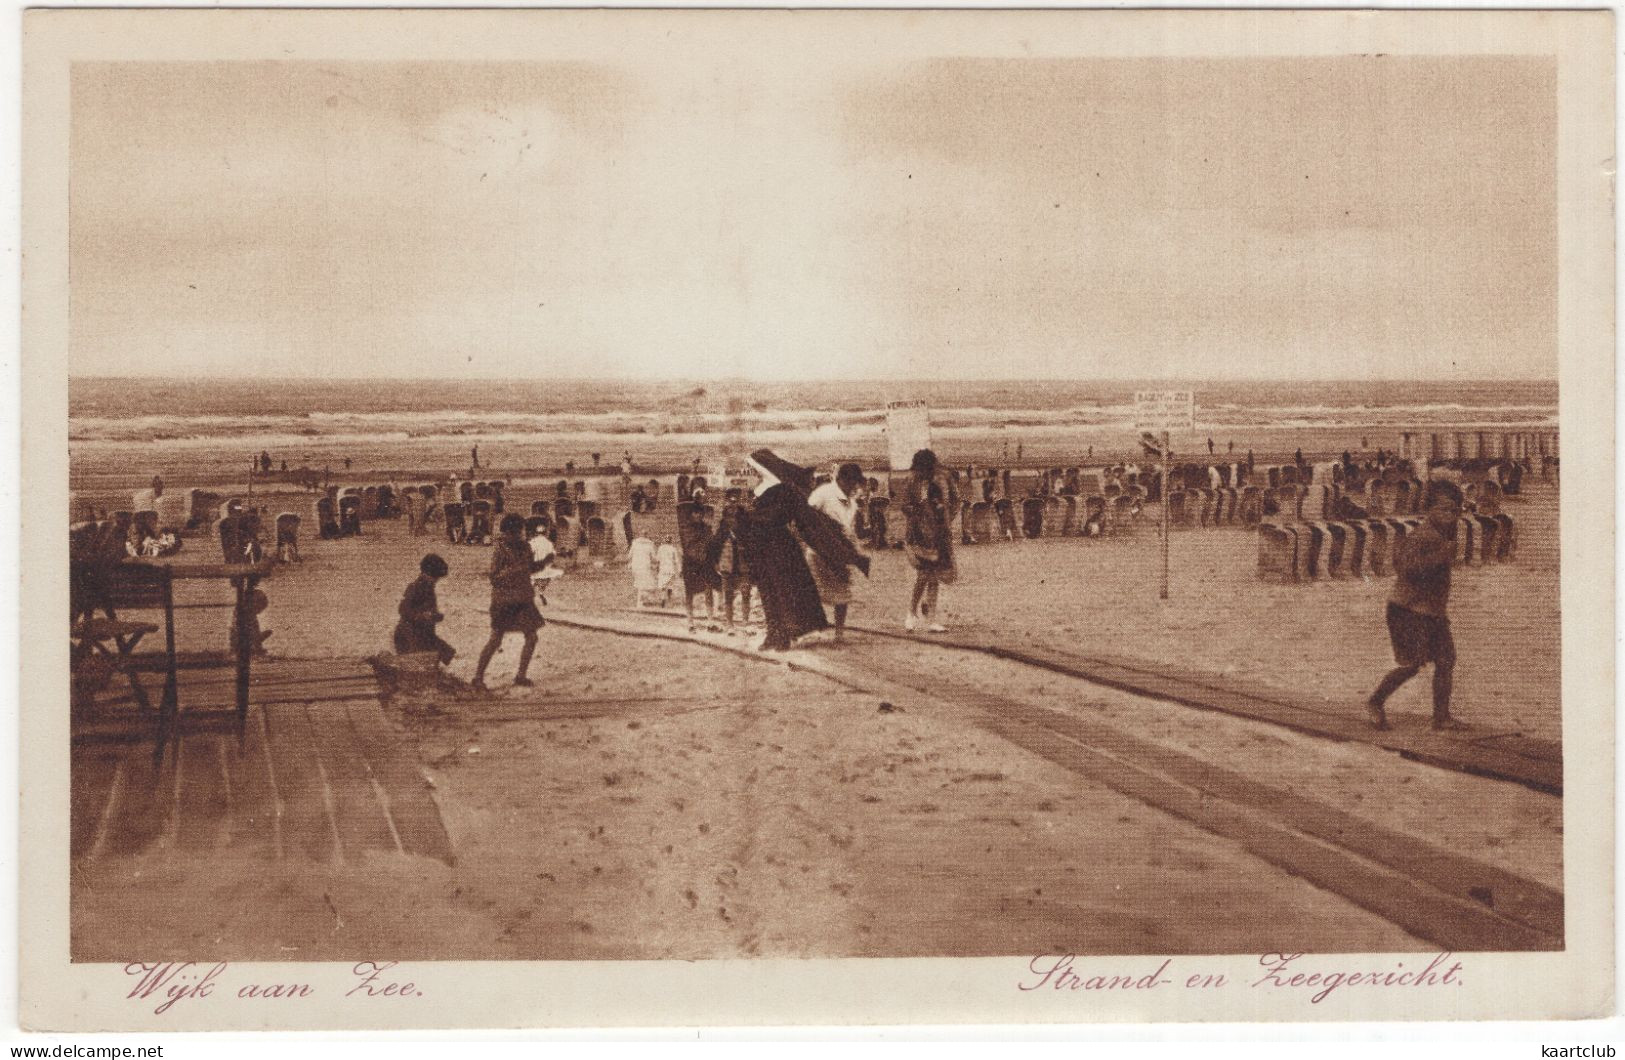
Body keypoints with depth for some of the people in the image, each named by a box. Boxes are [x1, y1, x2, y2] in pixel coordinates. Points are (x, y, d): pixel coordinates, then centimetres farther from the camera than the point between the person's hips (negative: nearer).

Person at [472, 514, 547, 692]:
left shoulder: (524, 547, 4)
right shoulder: (500, 550, -14)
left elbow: (530, 568, 18)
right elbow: (494, 578, -16)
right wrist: (512, 570, -28)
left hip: (523, 600, 6)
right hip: (504, 600, -6)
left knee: (531, 638, 4)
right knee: (496, 640, -4)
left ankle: (521, 676, 15)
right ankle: (478, 676, 5)